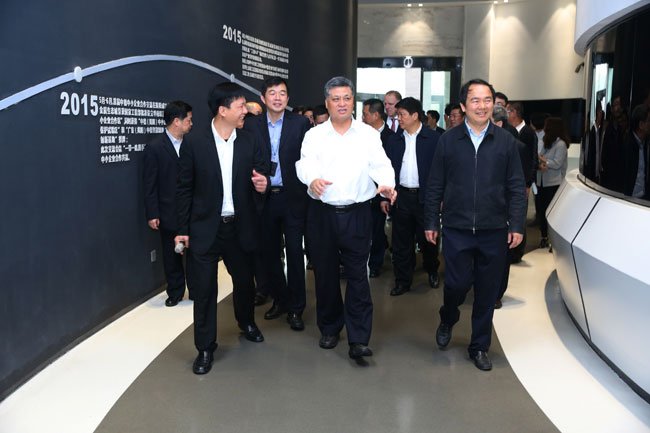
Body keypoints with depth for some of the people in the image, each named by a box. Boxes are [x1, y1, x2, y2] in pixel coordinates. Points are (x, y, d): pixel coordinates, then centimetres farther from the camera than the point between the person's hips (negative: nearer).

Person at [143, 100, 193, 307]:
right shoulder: (155, 147, -7)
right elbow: (150, 184, -6)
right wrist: (152, 214, -8)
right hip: (169, 213, -2)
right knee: (172, 255, 10)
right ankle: (175, 292, 26)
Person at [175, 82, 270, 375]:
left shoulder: (250, 143, 1)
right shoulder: (194, 146, -7)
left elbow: (262, 176, 6)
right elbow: (184, 190, 0)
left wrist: (262, 184, -19)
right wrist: (182, 230, 0)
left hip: (240, 227, 3)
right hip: (205, 229, -3)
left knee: (245, 280, 18)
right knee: (204, 289, 1)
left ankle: (246, 323, 46)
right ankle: (205, 348, 16)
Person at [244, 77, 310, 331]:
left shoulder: (300, 123, -2)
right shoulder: (252, 125, 4)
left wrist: (305, 191, -14)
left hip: (292, 197, -2)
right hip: (264, 197, 3)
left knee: (294, 253, 2)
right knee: (268, 253, 12)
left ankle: (295, 308, 15)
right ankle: (280, 300, 31)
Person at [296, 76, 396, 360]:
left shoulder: (369, 134, 5)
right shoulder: (314, 135, 5)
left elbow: (381, 165, -5)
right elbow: (305, 164, -10)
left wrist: (386, 185, -27)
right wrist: (313, 179, -33)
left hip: (357, 213, -1)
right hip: (322, 212, 1)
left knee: (358, 275, -2)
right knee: (325, 273, 10)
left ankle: (358, 340, 2)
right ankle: (329, 329, 28)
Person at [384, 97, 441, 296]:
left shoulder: (433, 138, -5)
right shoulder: (394, 140, 6)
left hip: (425, 196, -3)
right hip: (401, 196, 3)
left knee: (427, 238, 10)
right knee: (401, 242, 7)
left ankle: (432, 271, 35)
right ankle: (403, 281, 18)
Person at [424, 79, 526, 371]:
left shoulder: (506, 141, 3)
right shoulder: (448, 140, 2)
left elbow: (516, 187, 3)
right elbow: (435, 186, 4)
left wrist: (517, 225, -2)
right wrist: (431, 222, 2)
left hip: (494, 230, 1)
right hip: (456, 228, -1)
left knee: (487, 292, 8)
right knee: (457, 283, -1)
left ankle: (479, 347, 26)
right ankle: (447, 320, 33)